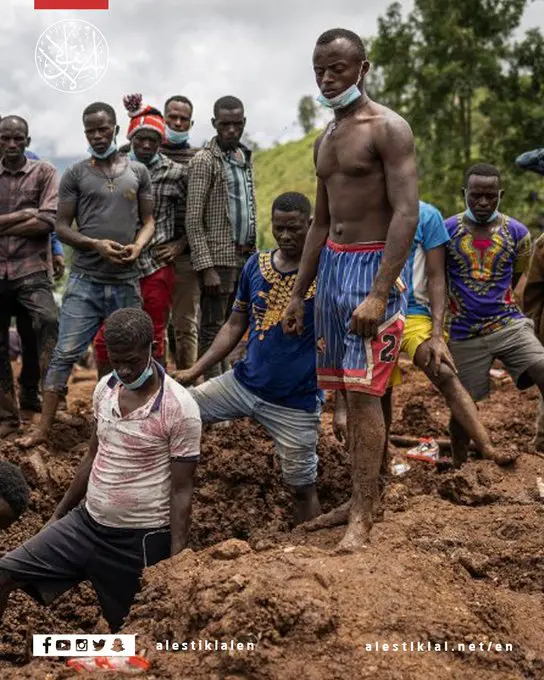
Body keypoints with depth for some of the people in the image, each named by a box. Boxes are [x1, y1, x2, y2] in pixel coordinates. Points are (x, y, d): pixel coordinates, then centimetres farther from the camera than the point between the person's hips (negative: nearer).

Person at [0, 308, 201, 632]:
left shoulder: (180, 408, -18)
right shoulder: (104, 389, 1)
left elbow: (182, 491, -14)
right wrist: (59, 514, 19)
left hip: (141, 539, -6)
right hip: (87, 522, 6)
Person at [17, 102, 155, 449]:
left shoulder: (138, 172, 8)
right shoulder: (75, 174, 2)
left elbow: (148, 220, 10)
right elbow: (62, 227, 0)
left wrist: (138, 246, -11)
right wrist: (95, 244, -17)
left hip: (126, 282, 2)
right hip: (85, 280, -2)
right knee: (65, 353, -4)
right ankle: (43, 428, 1)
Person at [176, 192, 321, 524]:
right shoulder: (256, 265, 4)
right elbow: (235, 326, 10)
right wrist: (195, 371, 2)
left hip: (296, 402, -5)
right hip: (244, 382, 5)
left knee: (302, 487, 4)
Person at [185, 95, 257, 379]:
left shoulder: (244, 157, 15)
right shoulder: (204, 161, -7)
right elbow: (193, 220, -12)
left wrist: (253, 253, 13)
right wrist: (206, 267, -18)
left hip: (245, 256, 7)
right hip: (219, 257, -7)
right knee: (213, 329, -3)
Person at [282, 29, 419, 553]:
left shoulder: (388, 129, -9)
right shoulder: (324, 141, 16)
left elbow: (407, 214, -18)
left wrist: (379, 294, -26)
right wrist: (298, 293, 18)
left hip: (373, 265, -8)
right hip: (332, 264, 8)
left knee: (364, 391, -10)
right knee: (348, 392, 10)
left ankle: (362, 518, -5)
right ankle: (364, 495, 21)